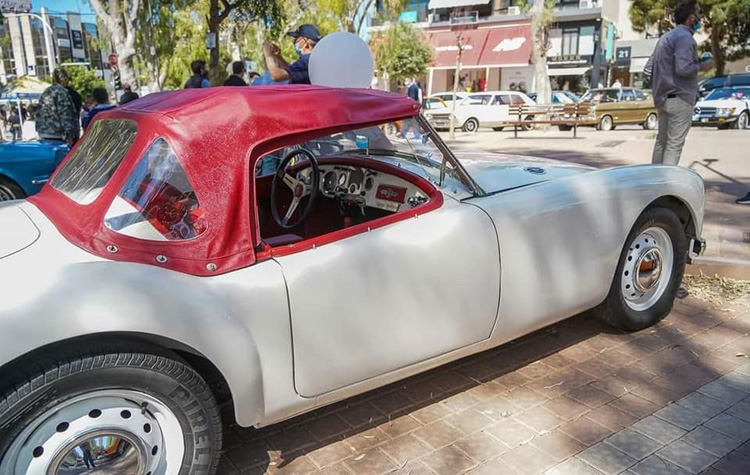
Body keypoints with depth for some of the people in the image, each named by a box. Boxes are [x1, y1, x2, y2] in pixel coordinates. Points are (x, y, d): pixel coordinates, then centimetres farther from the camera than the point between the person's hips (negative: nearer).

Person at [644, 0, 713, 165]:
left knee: (661, 141, 11)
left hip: (662, 98, 9)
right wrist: (702, 66, -6)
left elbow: (648, 69, 17)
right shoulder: (685, 36, -11)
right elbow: (683, 68, -23)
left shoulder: (665, 37, 17)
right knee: (674, 144, -8)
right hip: (680, 98, -9)